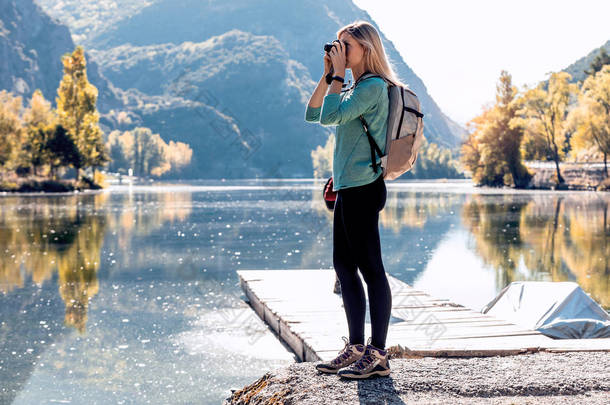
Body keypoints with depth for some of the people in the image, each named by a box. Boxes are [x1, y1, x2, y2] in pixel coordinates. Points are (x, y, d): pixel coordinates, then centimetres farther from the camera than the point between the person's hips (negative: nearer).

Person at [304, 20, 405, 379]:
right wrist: (328, 75, 11)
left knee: (370, 267, -7)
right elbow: (312, 114, 18)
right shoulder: (356, 89, 19)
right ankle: (356, 348, 19)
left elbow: (330, 116, -20)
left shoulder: (374, 87, -10)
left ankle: (378, 355, -3)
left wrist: (339, 74, -10)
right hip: (349, 188, 10)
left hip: (363, 187, -10)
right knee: (344, 266, 11)